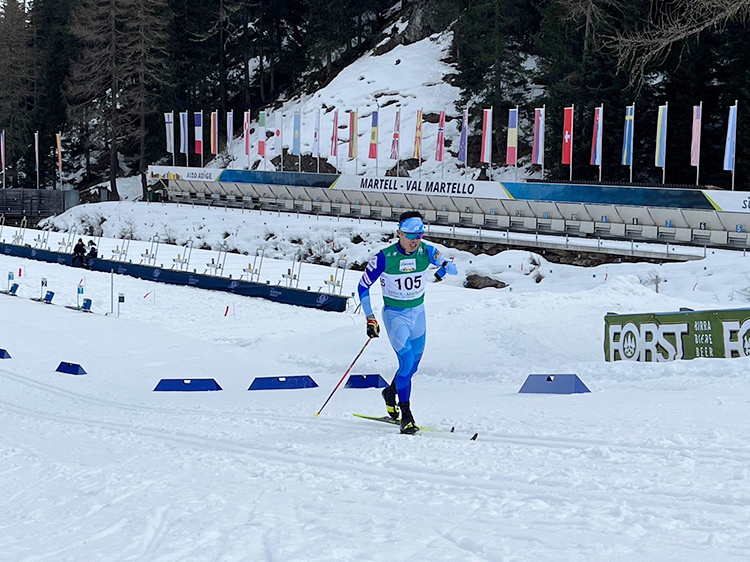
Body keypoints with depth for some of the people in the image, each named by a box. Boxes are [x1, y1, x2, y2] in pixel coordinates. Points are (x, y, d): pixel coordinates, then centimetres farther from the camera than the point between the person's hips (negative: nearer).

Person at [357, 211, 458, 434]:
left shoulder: (426, 251, -10)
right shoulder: (385, 257, -18)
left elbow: (453, 269, -7)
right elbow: (363, 286, -9)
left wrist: (447, 266, -32)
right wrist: (370, 318, -14)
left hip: (418, 313, 5)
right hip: (395, 315, -5)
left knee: (414, 363, 15)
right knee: (407, 361, -20)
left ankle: (390, 392, 45)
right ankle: (406, 417, -12)